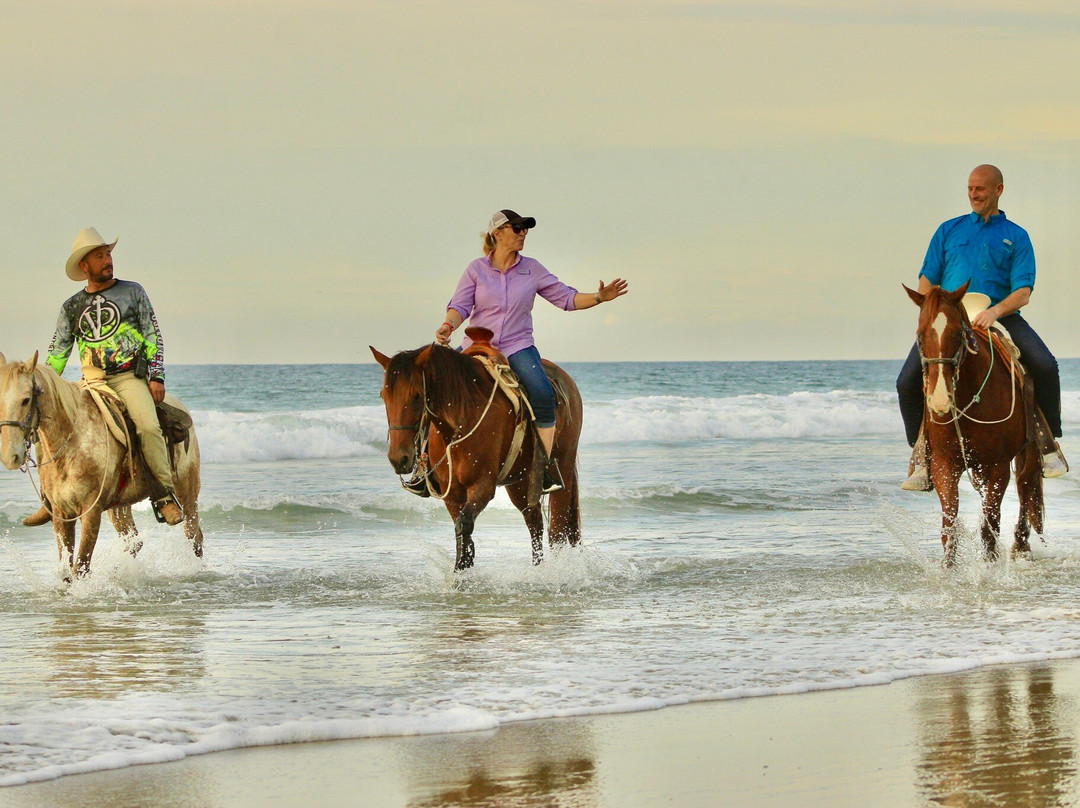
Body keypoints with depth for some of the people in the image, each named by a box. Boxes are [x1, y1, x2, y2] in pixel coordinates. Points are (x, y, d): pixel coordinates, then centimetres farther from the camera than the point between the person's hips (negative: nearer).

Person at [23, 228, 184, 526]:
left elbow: (153, 337, 5)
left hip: (130, 377, -3)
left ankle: (165, 494, -21)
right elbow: (57, 353, 14)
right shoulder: (71, 307, 14)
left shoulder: (132, 292, 8)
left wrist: (157, 377, -6)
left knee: (148, 426, -30)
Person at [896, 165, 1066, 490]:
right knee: (907, 381, -19)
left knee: (1045, 366, -28)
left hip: (1001, 316, -2)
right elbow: (928, 279, 15)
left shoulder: (1016, 237, 11)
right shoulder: (949, 230, 19)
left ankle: (1048, 442, -10)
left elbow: (1022, 292, -1)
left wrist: (995, 311, -22)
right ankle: (922, 455, -2)